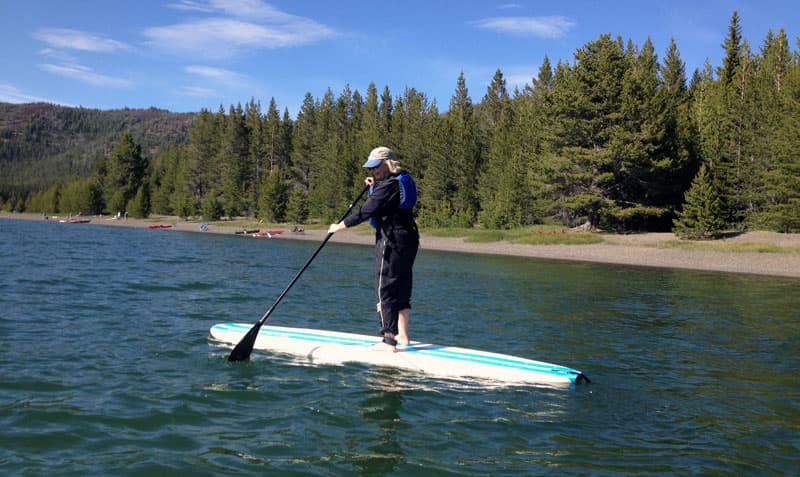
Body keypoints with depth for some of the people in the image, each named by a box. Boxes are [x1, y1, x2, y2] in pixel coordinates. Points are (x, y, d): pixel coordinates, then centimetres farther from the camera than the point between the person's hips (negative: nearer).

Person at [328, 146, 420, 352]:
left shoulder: (388, 185, -16)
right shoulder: (401, 181, 13)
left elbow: (366, 211, -19)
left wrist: (340, 226, -11)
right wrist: (374, 187, 20)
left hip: (392, 241, -10)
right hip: (409, 238, 10)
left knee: (385, 290, -4)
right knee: (402, 287, 16)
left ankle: (389, 341, -2)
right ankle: (402, 334, 24)